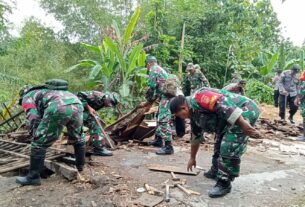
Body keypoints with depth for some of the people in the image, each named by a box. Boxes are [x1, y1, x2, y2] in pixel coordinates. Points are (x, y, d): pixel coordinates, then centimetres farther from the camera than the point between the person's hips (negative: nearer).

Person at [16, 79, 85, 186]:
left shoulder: (27, 97, 25)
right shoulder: (44, 91, 46)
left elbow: (34, 119, 9)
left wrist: (37, 136, 18)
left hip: (58, 109, -6)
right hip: (77, 105, 7)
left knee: (39, 143, 9)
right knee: (78, 137, 29)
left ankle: (33, 177, 16)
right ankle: (80, 164, 43)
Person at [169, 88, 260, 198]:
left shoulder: (199, 98, -18)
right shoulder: (194, 114, 13)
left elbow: (223, 104, -31)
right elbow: (196, 137, 24)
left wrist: (243, 124, -32)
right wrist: (192, 158, 32)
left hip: (245, 111, -11)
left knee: (229, 149, -14)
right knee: (220, 144, 21)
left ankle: (224, 183, -1)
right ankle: (216, 171, 37)